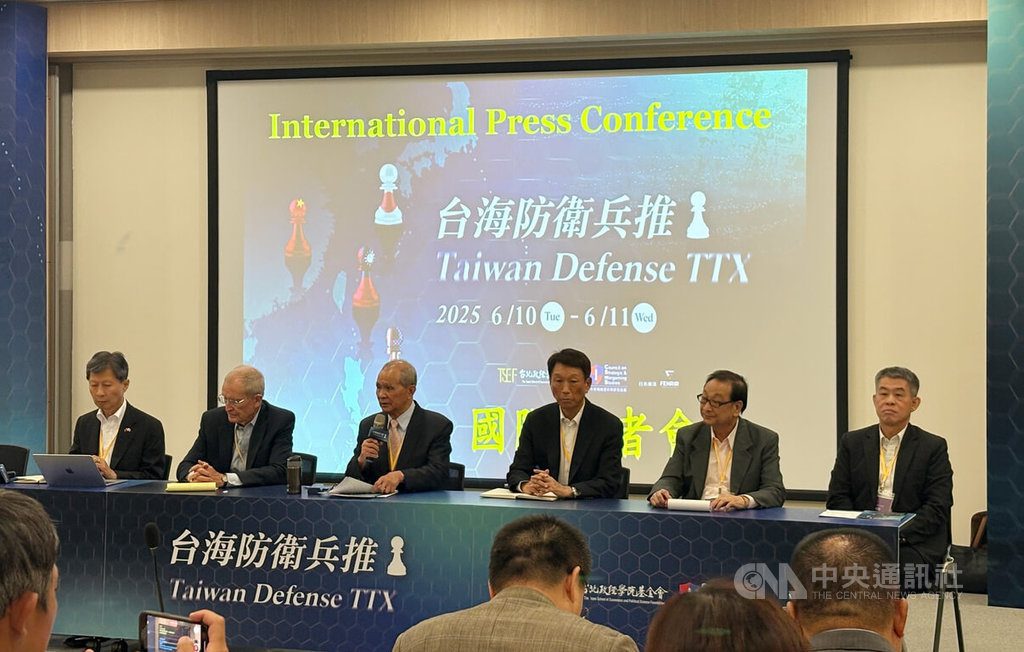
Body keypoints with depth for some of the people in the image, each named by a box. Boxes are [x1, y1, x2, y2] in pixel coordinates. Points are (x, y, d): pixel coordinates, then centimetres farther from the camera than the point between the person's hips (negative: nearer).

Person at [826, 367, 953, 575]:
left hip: (913, 543, -2)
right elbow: (837, 499, 10)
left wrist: (897, 535, -16)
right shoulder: (852, 442, 14)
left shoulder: (933, 447, 6)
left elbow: (937, 508, -2)